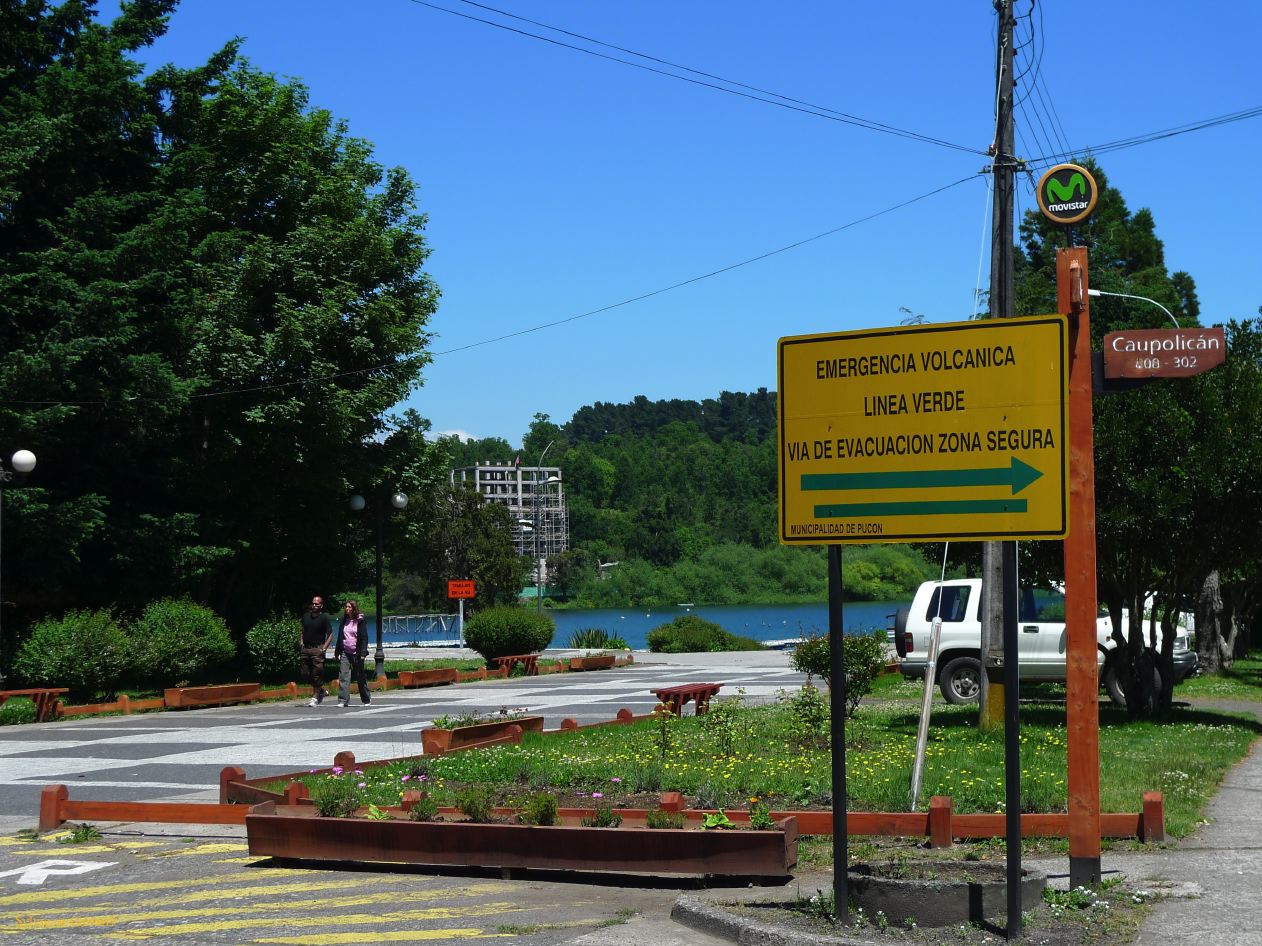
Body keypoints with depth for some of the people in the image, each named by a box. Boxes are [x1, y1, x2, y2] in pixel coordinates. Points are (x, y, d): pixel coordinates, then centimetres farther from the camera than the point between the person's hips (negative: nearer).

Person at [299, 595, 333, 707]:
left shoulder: (324, 618, -2)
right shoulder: (306, 616, 13)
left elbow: (330, 635, -4)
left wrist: (323, 648, -12)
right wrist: (301, 643, 9)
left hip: (317, 649, -6)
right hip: (305, 649, 6)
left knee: (317, 674, -7)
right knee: (305, 674, 6)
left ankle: (315, 697, 1)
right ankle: (321, 691, 24)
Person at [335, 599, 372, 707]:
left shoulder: (360, 621, -3)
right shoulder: (343, 621, 10)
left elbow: (364, 638, -6)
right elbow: (340, 637, 16)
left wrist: (363, 653, -14)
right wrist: (337, 652, 12)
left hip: (356, 653, -3)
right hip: (345, 653, 3)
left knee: (360, 677, 7)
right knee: (343, 676, -9)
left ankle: (366, 700, 21)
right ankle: (343, 700, -12)